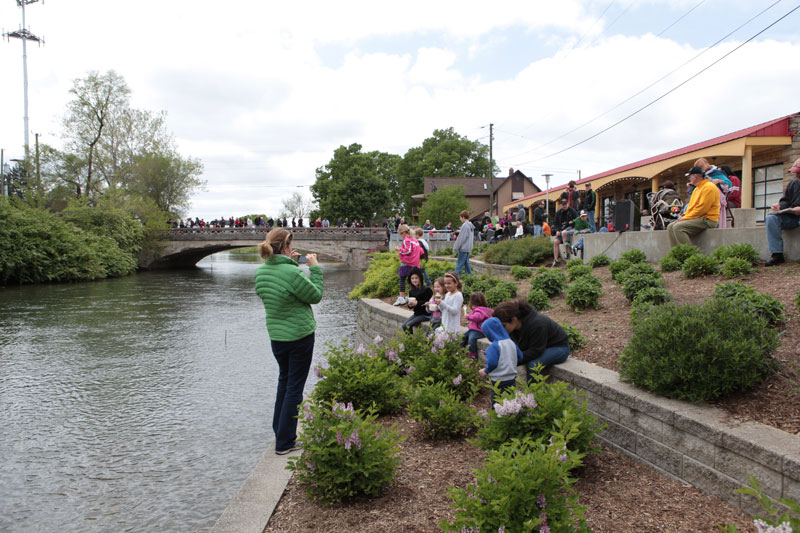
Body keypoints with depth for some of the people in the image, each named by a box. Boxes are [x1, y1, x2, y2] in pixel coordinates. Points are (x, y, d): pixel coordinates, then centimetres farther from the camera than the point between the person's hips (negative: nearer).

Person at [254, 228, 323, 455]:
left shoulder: (260, 272, -3)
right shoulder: (292, 273, -25)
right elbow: (316, 296, -12)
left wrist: (289, 263, 12)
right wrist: (314, 268, -4)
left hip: (276, 336, 7)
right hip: (300, 335, -7)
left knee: (284, 379, 26)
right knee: (295, 387, 5)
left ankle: (279, 429, 35)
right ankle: (284, 441, 11)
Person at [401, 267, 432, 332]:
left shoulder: (426, 289, -14)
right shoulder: (411, 291, 6)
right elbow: (410, 307, 11)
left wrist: (417, 303, -26)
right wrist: (410, 305, -12)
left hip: (426, 314, -7)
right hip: (417, 313, 7)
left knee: (408, 325, -20)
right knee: (404, 325, -8)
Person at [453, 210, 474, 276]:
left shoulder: (465, 225, -16)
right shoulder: (471, 225, 12)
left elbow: (461, 238, -16)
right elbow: (472, 238, 20)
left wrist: (455, 248, -10)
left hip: (464, 248, -9)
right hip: (469, 248, 9)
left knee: (459, 263, -8)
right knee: (466, 263, 15)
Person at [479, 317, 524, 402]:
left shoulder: (494, 346, -19)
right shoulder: (511, 343, 2)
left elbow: (492, 362, -23)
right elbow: (520, 358, 10)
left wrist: (486, 371, -5)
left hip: (499, 380, -6)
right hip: (512, 379, 7)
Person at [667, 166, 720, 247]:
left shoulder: (709, 187, -11)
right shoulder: (697, 188, 21)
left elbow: (702, 208, -19)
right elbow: (691, 205, 23)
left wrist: (686, 217, -15)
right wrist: (684, 215, 4)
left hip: (708, 220, -10)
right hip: (699, 218, 10)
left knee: (678, 227, -27)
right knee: (670, 227, -1)